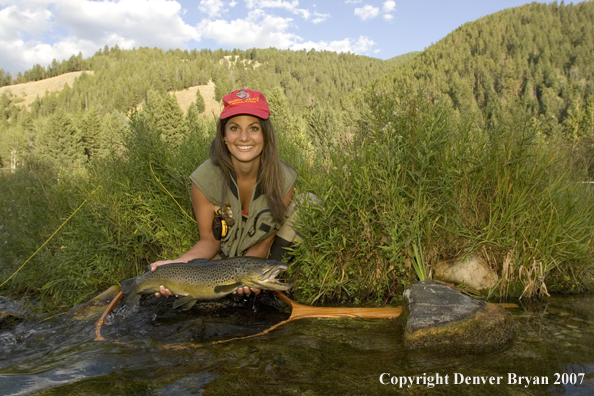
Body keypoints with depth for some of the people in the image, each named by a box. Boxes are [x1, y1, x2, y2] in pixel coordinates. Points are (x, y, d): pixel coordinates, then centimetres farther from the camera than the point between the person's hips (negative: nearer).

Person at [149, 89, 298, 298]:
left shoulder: (283, 179, -27)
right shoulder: (205, 179, -29)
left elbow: (264, 242, -17)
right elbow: (209, 240, -17)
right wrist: (179, 264, -38)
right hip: (222, 257, -1)